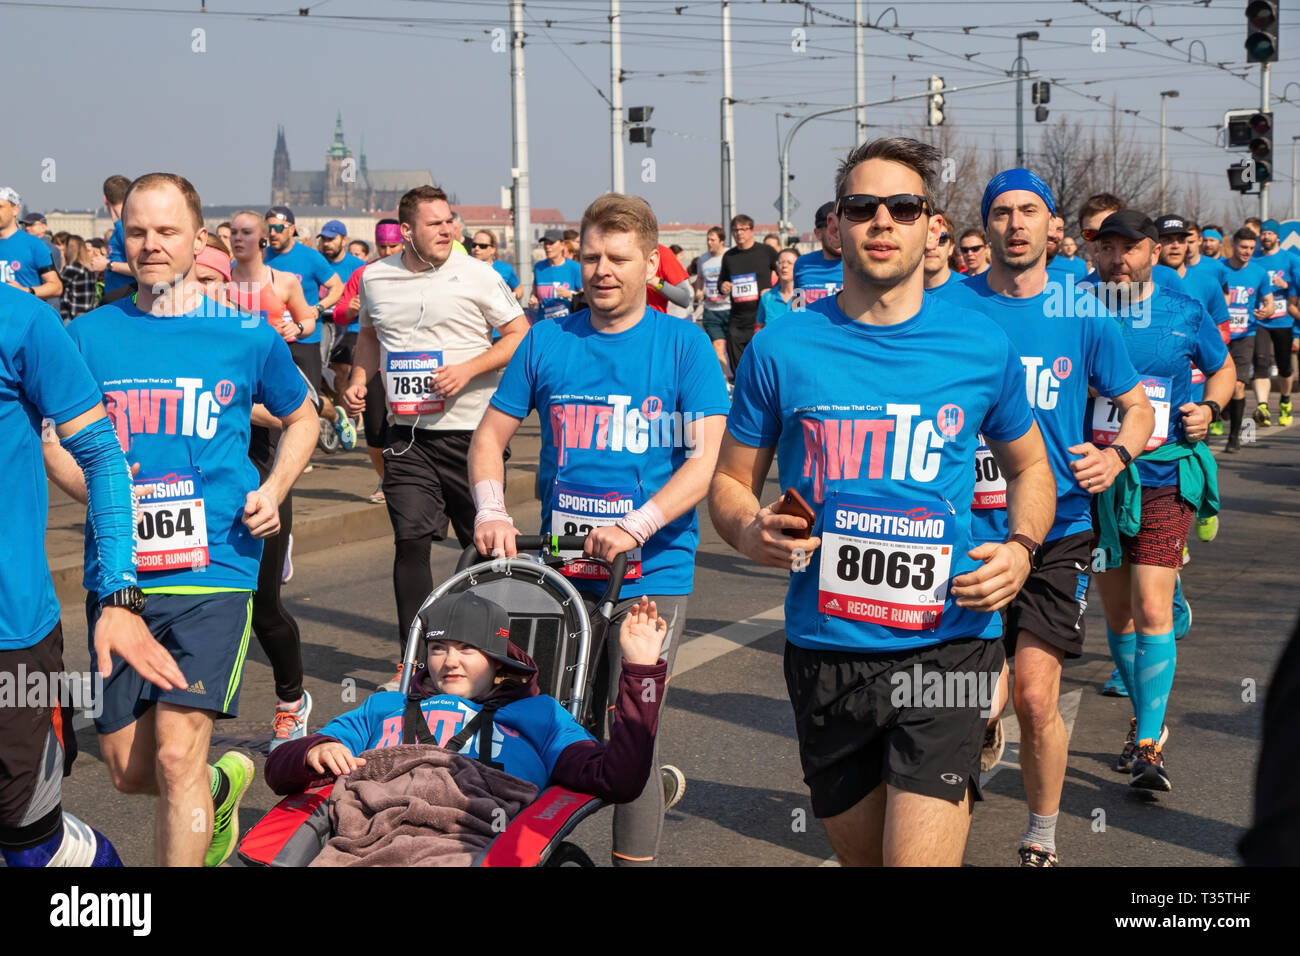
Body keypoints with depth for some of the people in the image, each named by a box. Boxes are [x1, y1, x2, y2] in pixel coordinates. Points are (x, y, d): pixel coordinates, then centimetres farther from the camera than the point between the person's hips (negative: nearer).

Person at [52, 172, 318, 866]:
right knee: (128, 770, 10)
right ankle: (221, 785, 41)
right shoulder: (89, 335, 5)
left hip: (213, 569, -3)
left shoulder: (246, 336, 3)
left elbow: (301, 418, 20)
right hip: (116, 573, 3)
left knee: (177, 757, -13)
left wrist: (273, 489, 2)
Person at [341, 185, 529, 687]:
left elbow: (521, 335, -3)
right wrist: (359, 379, 9)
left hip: (472, 430, -2)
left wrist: (469, 368, -16)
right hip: (408, 434, 3)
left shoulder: (477, 275, -4)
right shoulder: (375, 278, 8)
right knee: (410, 541, -4)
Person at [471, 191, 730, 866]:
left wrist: (634, 527, -23)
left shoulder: (684, 345, -2)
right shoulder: (547, 342, 7)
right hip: (560, 567, 3)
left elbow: (704, 460, -10)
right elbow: (490, 433, 11)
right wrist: (492, 513, -7)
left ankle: (635, 857, 6)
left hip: (651, 572, -3)